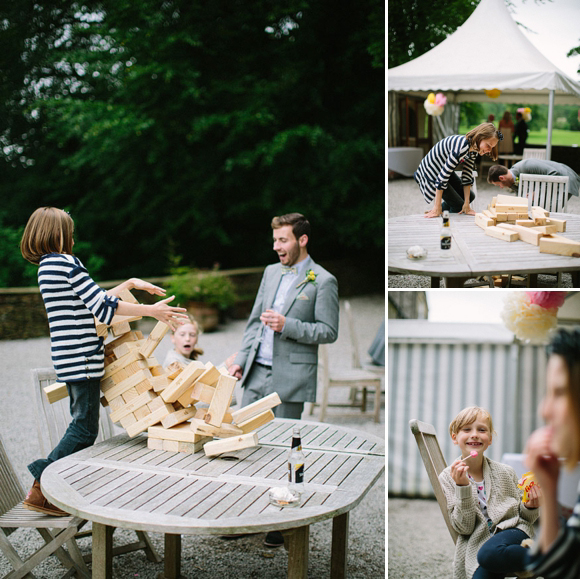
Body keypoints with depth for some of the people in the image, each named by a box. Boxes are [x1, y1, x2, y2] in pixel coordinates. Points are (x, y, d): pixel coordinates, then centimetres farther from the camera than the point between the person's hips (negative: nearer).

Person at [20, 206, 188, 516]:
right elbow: (103, 307, -16)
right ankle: (41, 489, -2)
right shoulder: (65, 262, -14)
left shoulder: (47, 266, 16)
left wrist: (131, 284, 22)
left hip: (71, 359, 10)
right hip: (81, 358, -10)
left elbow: (94, 301, 20)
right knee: (84, 429, -4)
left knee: (81, 426, 16)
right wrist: (151, 311, -12)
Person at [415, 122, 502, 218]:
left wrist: (467, 204, -12)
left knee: (470, 196, 16)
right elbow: (443, 176, -35)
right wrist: (437, 207, -32)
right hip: (431, 173, -9)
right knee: (459, 205, -7)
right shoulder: (462, 147, -37)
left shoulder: (474, 149, -7)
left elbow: (467, 175, -5)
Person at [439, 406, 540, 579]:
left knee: (489, 553, -35)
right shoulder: (448, 478, 2)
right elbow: (464, 528, -5)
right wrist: (462, 487, -16)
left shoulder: (505, 472, 5)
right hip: (478, 542, 1)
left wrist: (530, 507, -8)